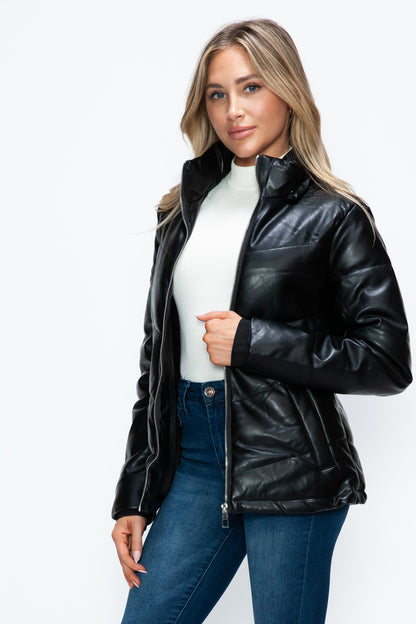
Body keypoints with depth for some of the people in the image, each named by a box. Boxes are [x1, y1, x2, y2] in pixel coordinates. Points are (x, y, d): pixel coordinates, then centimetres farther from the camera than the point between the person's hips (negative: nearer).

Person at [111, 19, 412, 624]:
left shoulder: (332, 215, -3)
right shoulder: (187, 207, 12)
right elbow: (158, 356, 13)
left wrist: (252, 342, -13)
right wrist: (133, 497, 12)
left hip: (289, 464, -4)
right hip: (195, 455, 5)